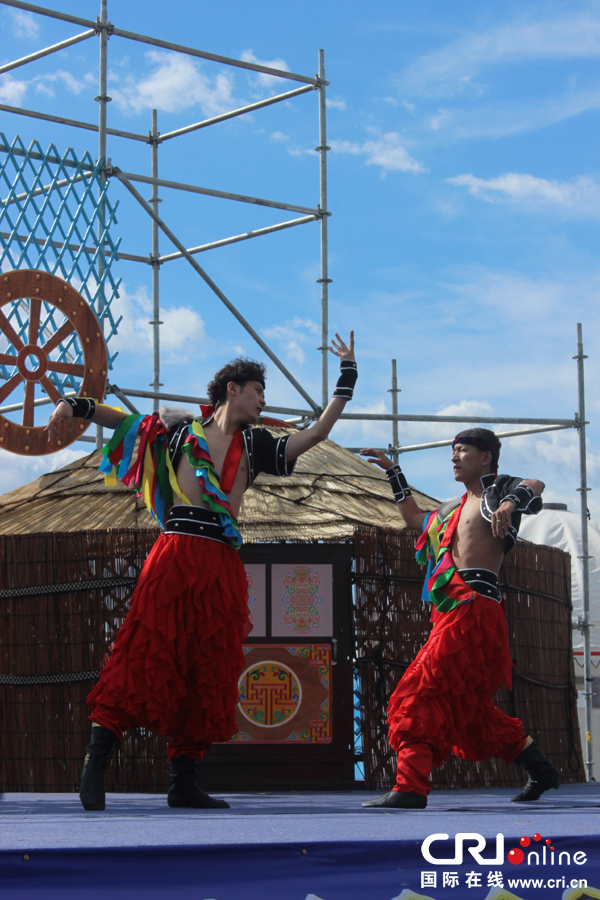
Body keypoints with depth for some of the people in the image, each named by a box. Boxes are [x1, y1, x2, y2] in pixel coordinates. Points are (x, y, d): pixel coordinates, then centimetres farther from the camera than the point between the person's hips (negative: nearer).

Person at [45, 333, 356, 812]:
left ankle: (184, 782, 8)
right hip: (176, 552, -4)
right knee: (146, 651, -12)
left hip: (222, 565, 4)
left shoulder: (256, 444, 22)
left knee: (211, 668, 2)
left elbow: (317, 433, 21)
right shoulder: (181, 427, 14)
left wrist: (347, 379, 20)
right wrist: (78, 407, 10)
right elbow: (126, 421, 23)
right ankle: (95, 767, -11)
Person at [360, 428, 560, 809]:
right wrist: (393, 473, 39)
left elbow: (535, 486, -20)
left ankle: (411, 787, -20)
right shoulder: (457, 507, 27)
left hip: (473, 609, -9)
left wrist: (510, 502, -41)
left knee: (422, 693, -16)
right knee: (470, 707, 12)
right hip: (452, 614, 9)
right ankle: (542, 771, 20)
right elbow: (415, 518, 43)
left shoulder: (498, 489, 2)